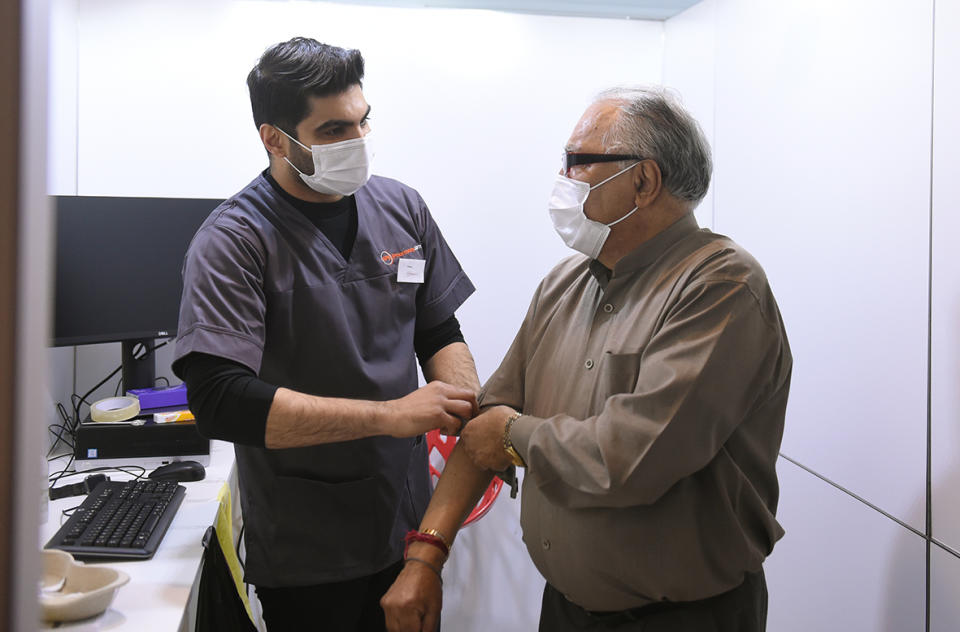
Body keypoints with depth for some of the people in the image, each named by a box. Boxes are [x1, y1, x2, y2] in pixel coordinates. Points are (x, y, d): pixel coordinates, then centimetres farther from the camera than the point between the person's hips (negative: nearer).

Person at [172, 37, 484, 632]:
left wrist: (474, 414, -12)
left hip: (409, 519, 5)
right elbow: (220, 400, -25)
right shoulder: (234, 240, -15)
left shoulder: (402, 207, 2)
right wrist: (388, 414, -28)